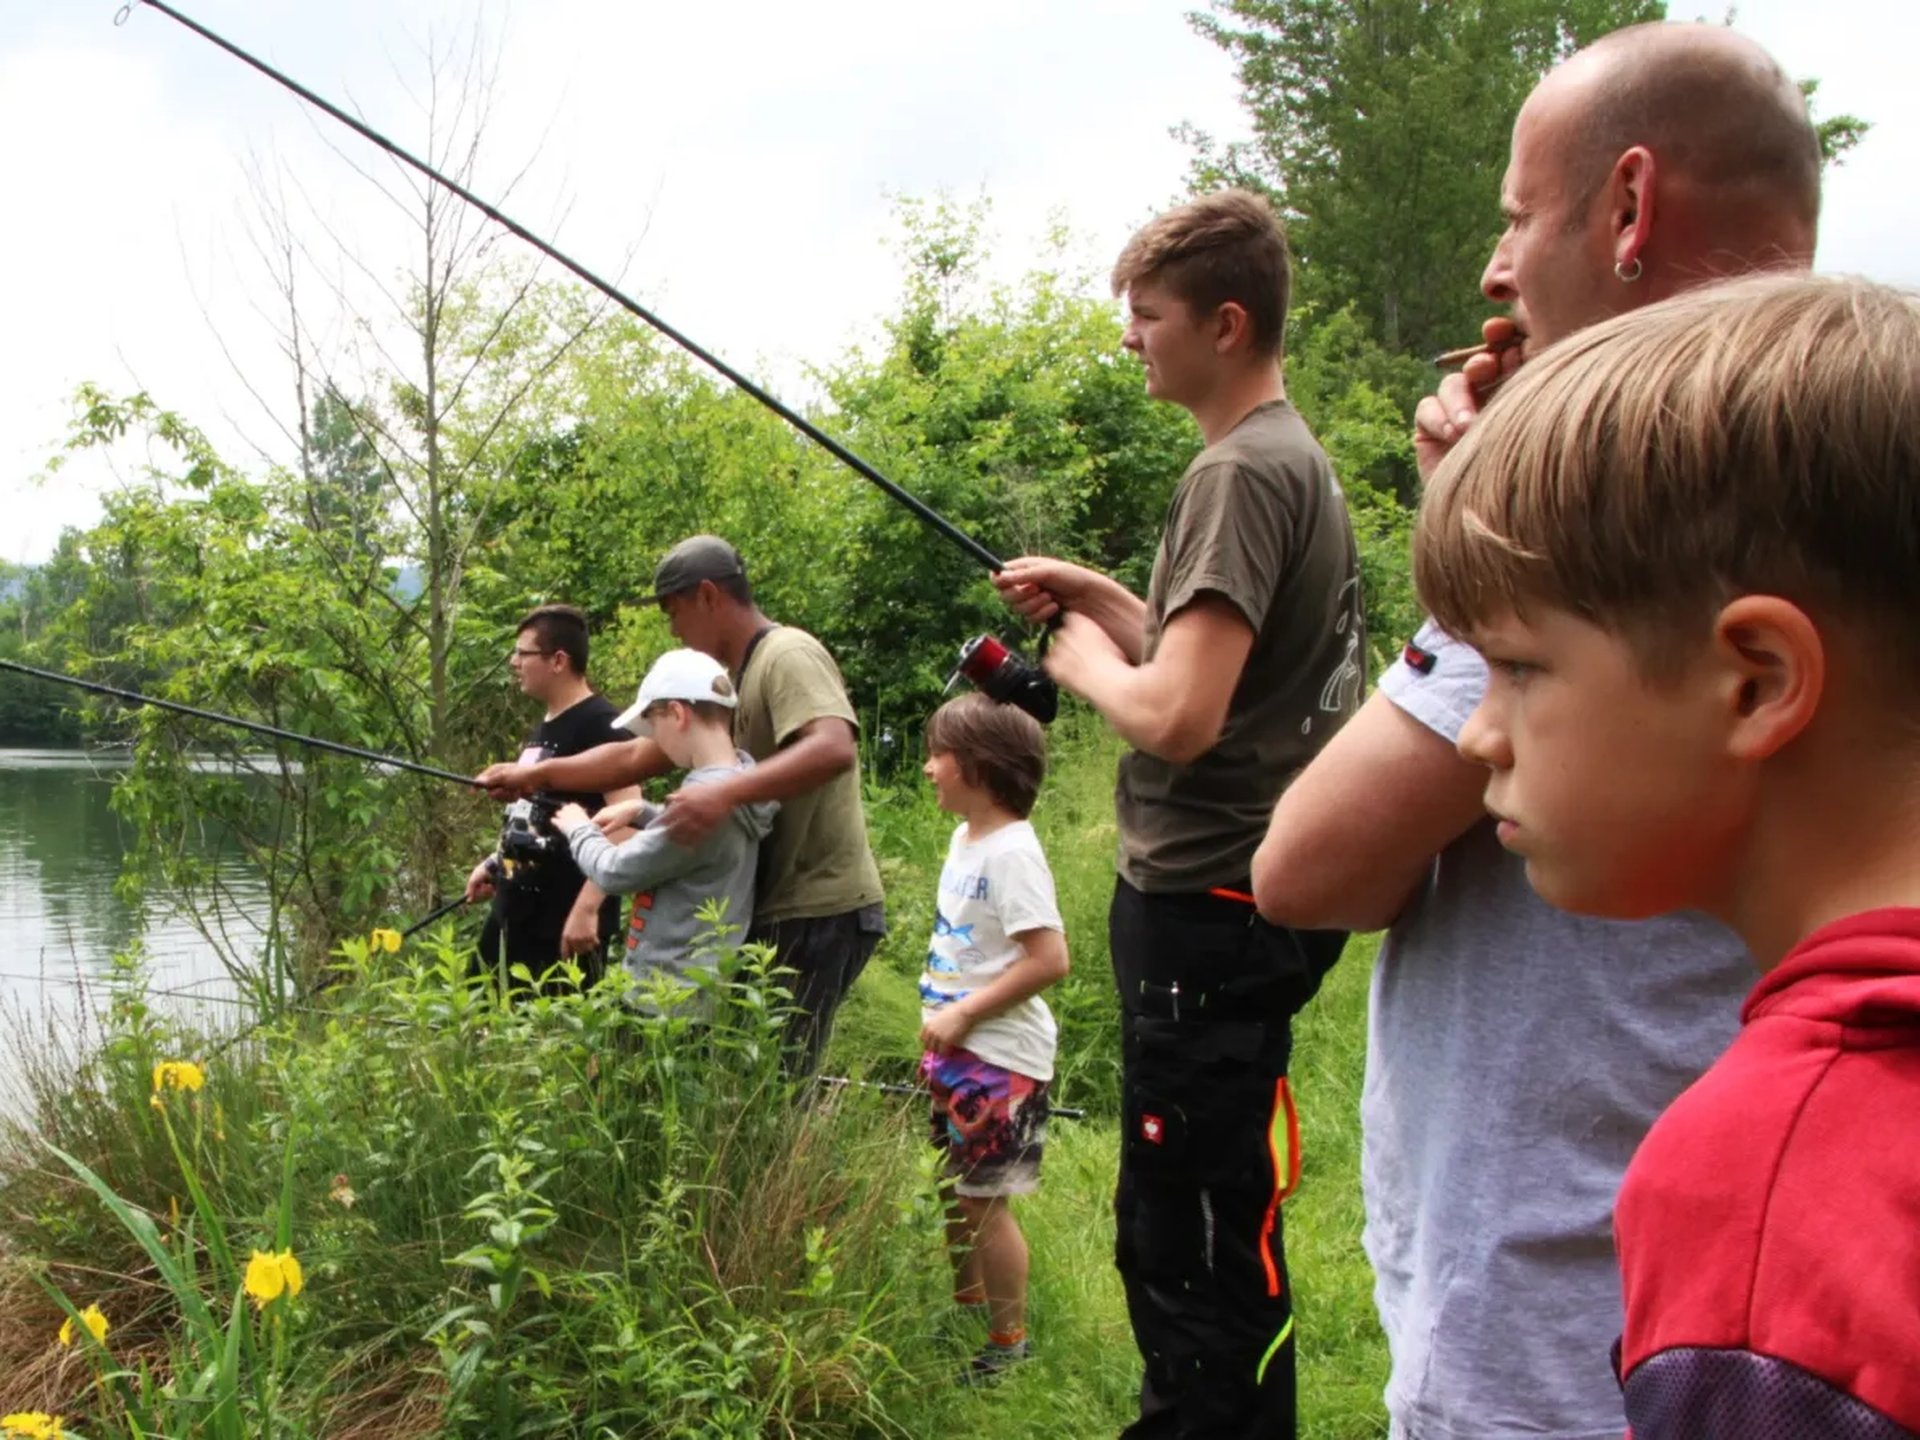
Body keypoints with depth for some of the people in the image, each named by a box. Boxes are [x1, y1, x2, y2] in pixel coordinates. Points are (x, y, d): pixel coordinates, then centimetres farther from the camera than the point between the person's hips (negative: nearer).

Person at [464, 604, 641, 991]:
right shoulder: (543, 729, 14)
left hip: (567, 920, -9)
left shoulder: (600, 725, -14)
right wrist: (495, 864, 18)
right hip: (514, 914, 9)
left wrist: (587, 907, -27)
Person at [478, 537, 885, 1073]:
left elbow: (834, 748, -32)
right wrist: (535, 773, 16)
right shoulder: (728, 680, 16)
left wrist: (725, 793, -40)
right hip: (776, 907, 9)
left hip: (819, 910, -9)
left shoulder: (788, 657, -14)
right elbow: (637, 756, 20)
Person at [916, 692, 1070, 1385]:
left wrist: (963, 1014, -22)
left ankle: (1008, 1339, 17)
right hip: (955, 1050, 9)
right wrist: (940, 1018, 10)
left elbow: (1050, 959, -26)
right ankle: (968, 1305, 38)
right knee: (953, 1191, 20)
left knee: (983, 1199, 1)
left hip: (998, 1058, -9)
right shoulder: (964, 839, 7)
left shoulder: (1012, 853, -21)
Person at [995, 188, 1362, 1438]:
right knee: (1175, 1222, 21)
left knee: (1199, 1241, -2)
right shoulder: (1296, 454, 14)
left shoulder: (1242, 472, -17)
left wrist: (1084, 656, -7)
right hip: (1238, 887, 11)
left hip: (1207, 904, -11)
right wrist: (1102, 597, 12)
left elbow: (1178, 715, -26)